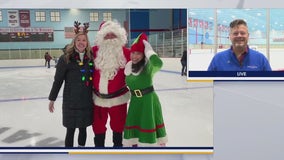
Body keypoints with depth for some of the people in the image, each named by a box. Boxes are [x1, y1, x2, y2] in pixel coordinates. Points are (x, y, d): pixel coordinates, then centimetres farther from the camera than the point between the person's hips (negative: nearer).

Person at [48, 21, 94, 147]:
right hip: (71, 101, -3)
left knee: (83, 128, 18)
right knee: (71, 130, 6)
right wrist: (52, 99, -3)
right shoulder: (65, 58, -9)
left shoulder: (91, 58, 2)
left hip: (87, 100, 4)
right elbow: (58, 80, -5)